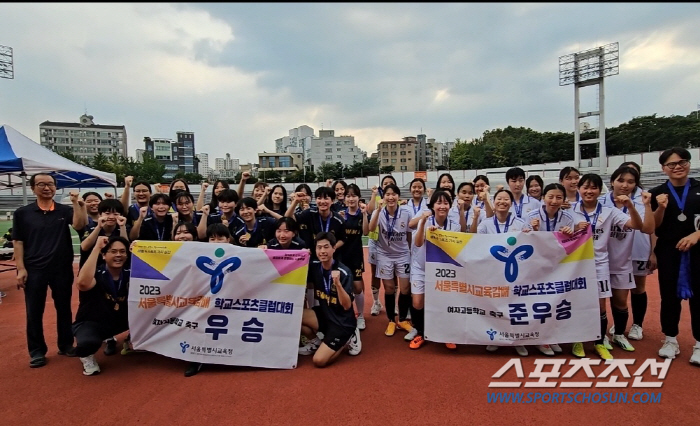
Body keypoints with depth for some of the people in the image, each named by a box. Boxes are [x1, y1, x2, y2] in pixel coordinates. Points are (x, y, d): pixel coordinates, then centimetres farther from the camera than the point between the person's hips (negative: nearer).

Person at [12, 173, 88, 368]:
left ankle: (66, 345, 24)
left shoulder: (65, 210, 3)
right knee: (34, 312, 6)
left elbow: (79, 225, -15)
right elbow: (18, 242, 2)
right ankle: (37, 351, 20)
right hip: (34, 269, 0)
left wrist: (76, 203, -24)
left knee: (64, 308, 10)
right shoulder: (22, 213, 2)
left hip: (62, 268, 1)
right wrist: (21, 268, -4)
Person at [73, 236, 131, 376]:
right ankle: (86, 356, 2)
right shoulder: (97, 274, -23)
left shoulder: (129, 273, -9)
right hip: (90, 323, -5)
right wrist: (97, 247, -42)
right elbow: (83, 283, -46)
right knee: (88, 342, -38)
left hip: (118, 321, 5)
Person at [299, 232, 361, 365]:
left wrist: (338, 284, -38)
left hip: (342, 322, -5)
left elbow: (347, 306, -23)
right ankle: (316, 341, 9)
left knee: (319, 360, -15)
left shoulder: (344, 272, -21)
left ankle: (347, 339, 10)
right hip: (324, 314, 5)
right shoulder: (314, 266, -5)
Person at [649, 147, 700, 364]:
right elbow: (653, 226, 1)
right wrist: (661, 208, -16)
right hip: (668, 252, 0)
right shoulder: (657, 193, 3)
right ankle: (671, 341, 19)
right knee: (670, 297, 7)